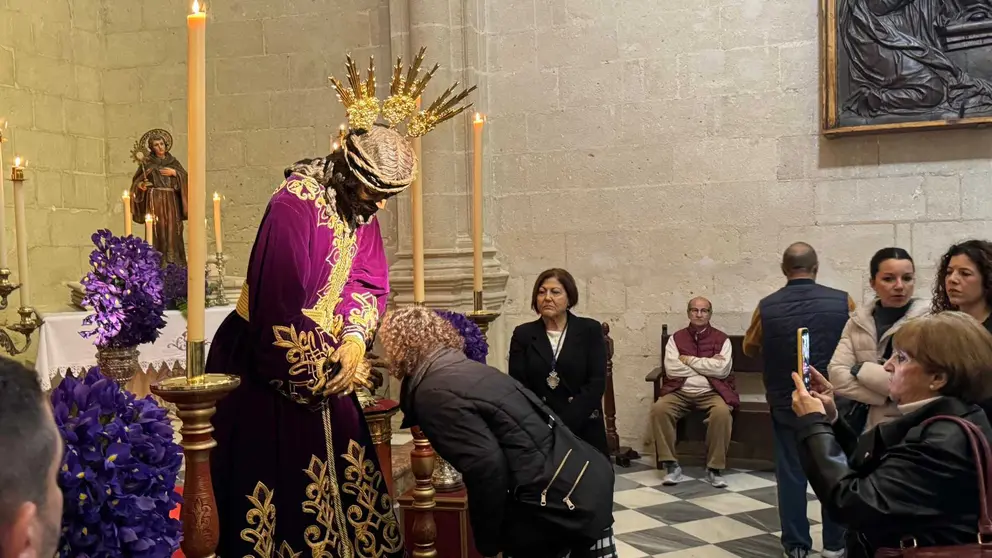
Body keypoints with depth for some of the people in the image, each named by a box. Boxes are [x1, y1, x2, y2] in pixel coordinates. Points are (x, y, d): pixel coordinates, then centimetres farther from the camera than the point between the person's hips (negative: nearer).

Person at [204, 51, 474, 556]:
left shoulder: (359, 205, -1)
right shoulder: (294, 206, -26)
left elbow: (368, 280, 1)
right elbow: (279, 312, -27)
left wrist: (355, 339, -18)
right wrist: (335, 367, -15)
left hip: (322, 368, 7)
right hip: (268, 375, -7)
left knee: (343, 485, 15)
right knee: (285, 493, 3)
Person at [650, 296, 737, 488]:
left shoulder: (722, 339, 7)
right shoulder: (676, 338, 10)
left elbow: (722, 369, -9)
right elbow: (671, 369, -5)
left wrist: (689, 360, -6)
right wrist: (709, 365, -5)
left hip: (711, 392, -1)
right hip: (680, 392, 1)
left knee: (722, 412, -34)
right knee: (659, 409, -28)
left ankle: (714, 468, -17)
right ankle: (671, 465, -17)